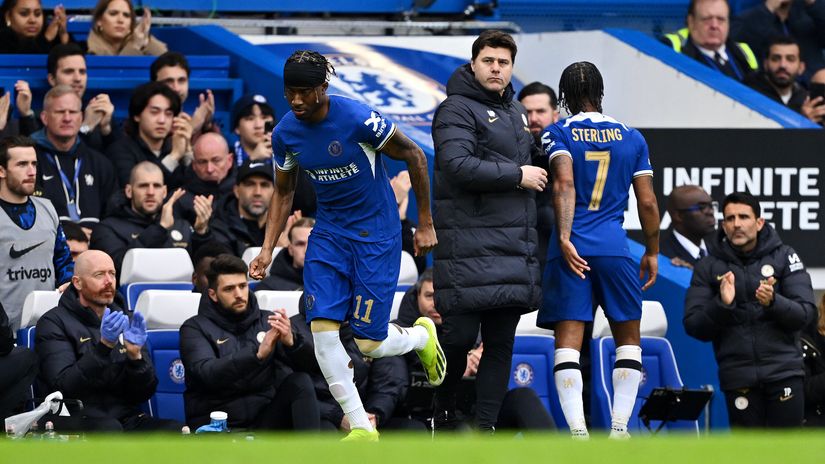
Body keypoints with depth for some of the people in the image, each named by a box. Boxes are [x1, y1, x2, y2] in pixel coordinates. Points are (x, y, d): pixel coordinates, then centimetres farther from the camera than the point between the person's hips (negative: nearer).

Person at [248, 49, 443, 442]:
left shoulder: (358, 119, -21)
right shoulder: (285, 133, -5)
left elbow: (414, 156, -9)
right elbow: (283, 192, 12)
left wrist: (425, 224, -4)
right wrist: (267, 248, 3)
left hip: (376, 233, -5)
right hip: (328, 233, 5)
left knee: (368, 343, -7)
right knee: (322, 329, -12)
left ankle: (421, 336, 30)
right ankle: (361, 428, -2)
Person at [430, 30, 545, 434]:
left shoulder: (516, 112, 22)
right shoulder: (457, 109, -4)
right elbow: (458, 166, -19)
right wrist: (518, 176, -14)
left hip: (515, 245, 7)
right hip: (470, 245, -7)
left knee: (501, 341, 5)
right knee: (459, 338, -6)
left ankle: (486, 427, 7)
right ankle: (443, 419, 11)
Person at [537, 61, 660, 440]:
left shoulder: (557, 135, 4)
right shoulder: (632, 139, 10)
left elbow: (564, 185, -12)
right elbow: (647, 202, 9)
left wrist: (565, 238, -16)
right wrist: (652, 251, 20)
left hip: (570, 248, -1)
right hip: (614, 248, 1)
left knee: (568, 340, -2)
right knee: (627, 336, 14)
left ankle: (578, 433, -12)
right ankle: (619, 429, 4)